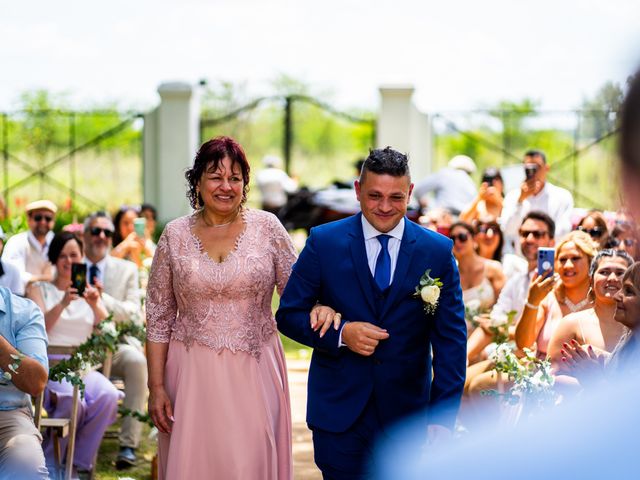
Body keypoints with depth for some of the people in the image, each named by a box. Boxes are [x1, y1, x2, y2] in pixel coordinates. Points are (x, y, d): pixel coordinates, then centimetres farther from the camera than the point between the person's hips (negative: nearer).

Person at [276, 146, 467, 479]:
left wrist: (442, 420, -9)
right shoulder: (323, 242, -2)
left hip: (407, 412, 1)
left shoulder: (438, 251, -1)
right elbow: (288, 314, 1)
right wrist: (341, 333, -17)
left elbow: (450, 339, -2)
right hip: (338, 409, -1)